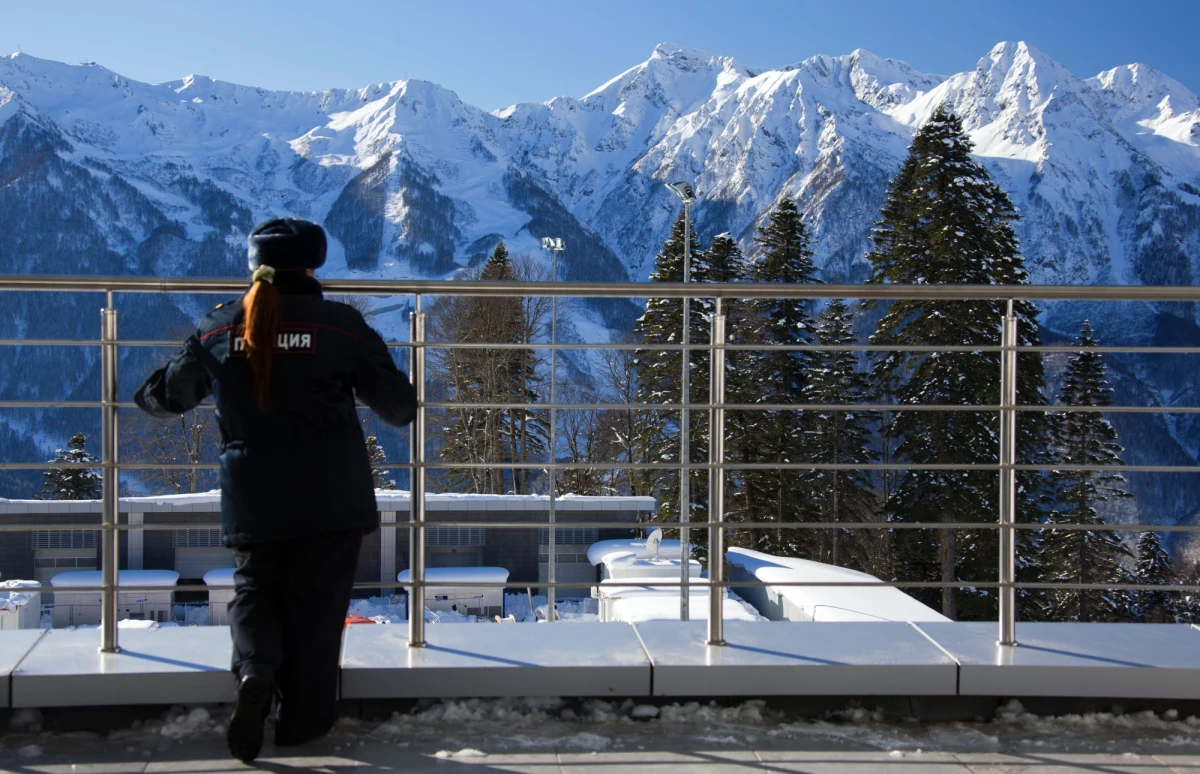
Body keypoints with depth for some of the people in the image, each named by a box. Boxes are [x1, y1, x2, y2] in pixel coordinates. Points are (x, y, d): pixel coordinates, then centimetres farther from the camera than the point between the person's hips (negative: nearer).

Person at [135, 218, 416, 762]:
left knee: (254, 586, 20)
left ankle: (254, 670, -8)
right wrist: (405, 410, 24)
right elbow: (396, 403, -1)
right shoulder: (340, 324, -7)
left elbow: (168, 395, 15)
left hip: (252, 501, 2)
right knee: (314, 603, 9)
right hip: (330, 499, -2)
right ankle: (300, 720, 15)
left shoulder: (219, 329, 1)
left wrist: (149, 397, 39)